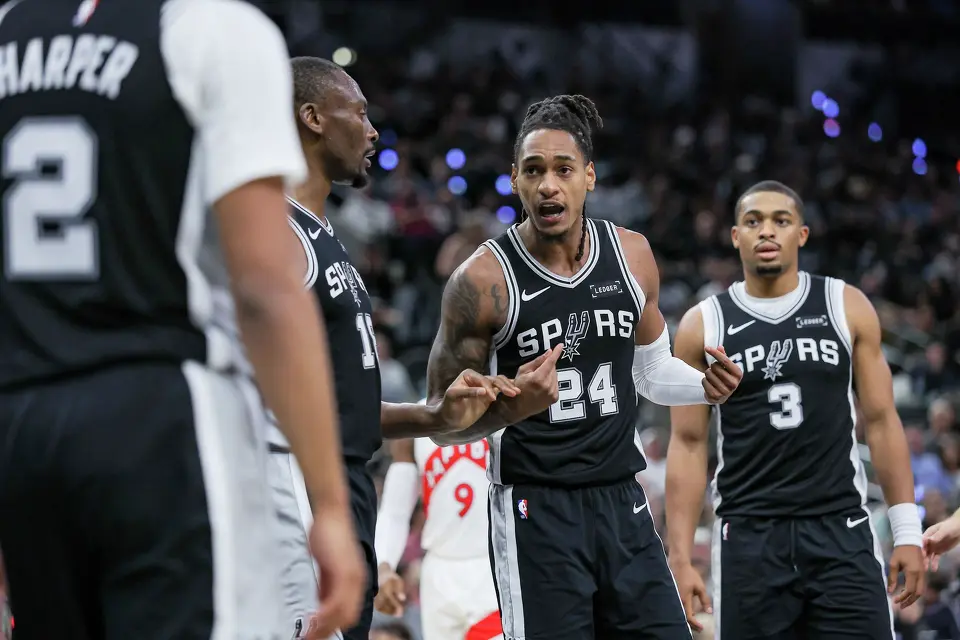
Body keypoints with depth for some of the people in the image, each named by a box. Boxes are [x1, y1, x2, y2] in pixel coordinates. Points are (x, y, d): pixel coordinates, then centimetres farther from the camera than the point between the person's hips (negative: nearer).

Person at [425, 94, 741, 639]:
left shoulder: (632, 255, 3)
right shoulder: (484, 281, -12)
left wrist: (704, 386, -1)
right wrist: (511, 409, -25)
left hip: (622, 501, 5)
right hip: (535, 512, -5)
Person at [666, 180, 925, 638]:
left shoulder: (846, 308, 5)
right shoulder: (703, 326, 4)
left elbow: (880, 421, 6)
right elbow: (688, 444, 4)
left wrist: (907, 531, 0)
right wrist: (681, 557, -3)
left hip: (841, 532, 0)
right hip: (749, 538, 0)